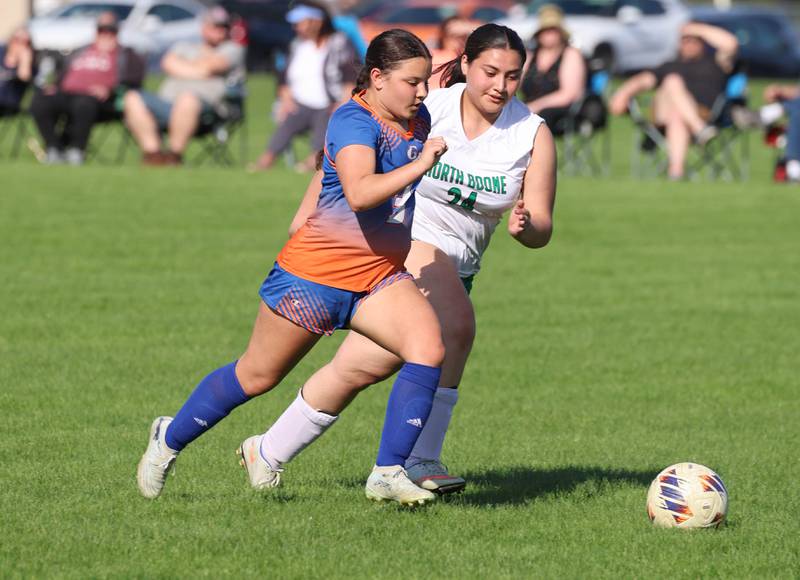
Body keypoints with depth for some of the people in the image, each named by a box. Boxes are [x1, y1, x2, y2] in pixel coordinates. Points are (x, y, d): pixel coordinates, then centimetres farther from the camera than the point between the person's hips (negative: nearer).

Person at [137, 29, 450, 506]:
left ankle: (388, 474, -15)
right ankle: (169, 440, 30)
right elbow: (359, 194, -38)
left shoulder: (419, 121, 5)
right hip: (317, 270, -7)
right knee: (257, 376, 6)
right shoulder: (354, 121, -20)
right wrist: (420, 164, -38)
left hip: (380, 276, 7)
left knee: (429, 349, -19)